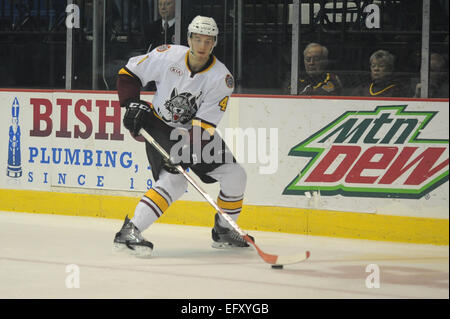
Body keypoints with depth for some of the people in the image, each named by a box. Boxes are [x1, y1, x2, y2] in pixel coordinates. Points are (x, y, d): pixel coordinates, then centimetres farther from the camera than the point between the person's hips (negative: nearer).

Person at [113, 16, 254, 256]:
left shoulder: (221, 78, -17)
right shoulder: (167, 56, -17)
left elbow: (203, 126, -21)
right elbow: (129, 73, -2)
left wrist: (183, 151, -33)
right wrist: (132, 104, -15)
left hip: (196, 131, 4)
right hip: (160, 127, -4)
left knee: (235, 175, -3)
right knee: (174, 181, -26)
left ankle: (223, 231, 19)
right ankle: (129, 231, -29)